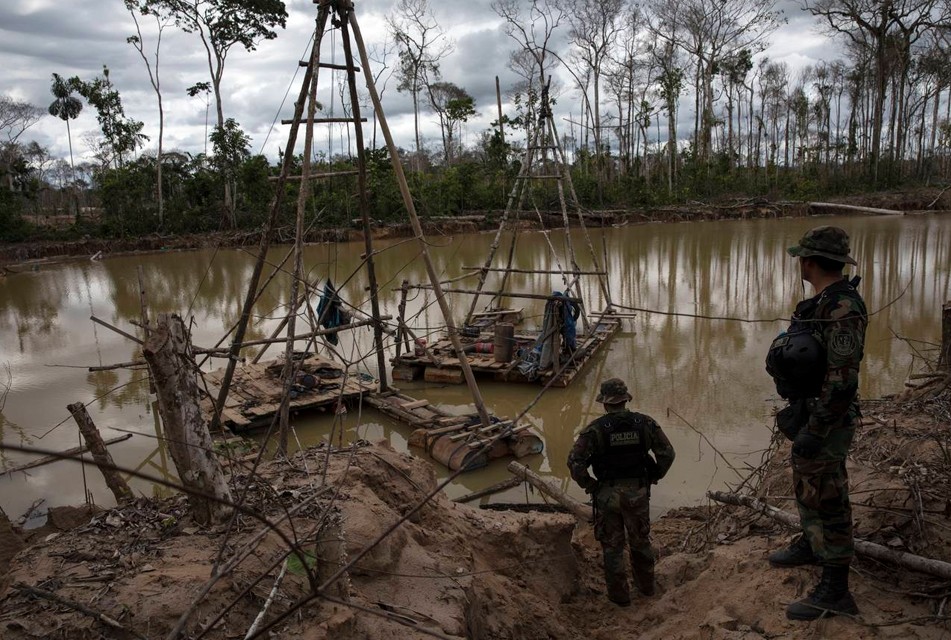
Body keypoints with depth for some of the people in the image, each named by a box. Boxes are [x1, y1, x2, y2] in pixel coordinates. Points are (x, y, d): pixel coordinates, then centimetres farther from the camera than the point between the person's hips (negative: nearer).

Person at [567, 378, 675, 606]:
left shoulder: (595, 429, -15)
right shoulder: (645, 423, -7)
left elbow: (575, 462, -19)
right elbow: (667, 453, -4)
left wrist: (589, 485, -5)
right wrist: (653, 477, 9)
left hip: (607, 494, -2)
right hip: (638, 493, 3)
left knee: (612, 545, 14)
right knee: (640, 540, 23)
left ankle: (619, 594, 25)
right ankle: (646, 585, 41)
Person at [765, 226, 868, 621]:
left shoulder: (843, 310, -25)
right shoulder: (823, 303, 6)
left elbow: (842, 381, -28)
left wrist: (814, 432, -24)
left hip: (826, 421, -10)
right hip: (808, 412, 10)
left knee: (826, 499, 0)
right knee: (807, 486, 25)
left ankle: (835, 590, 12)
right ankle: (810, 545, 45)